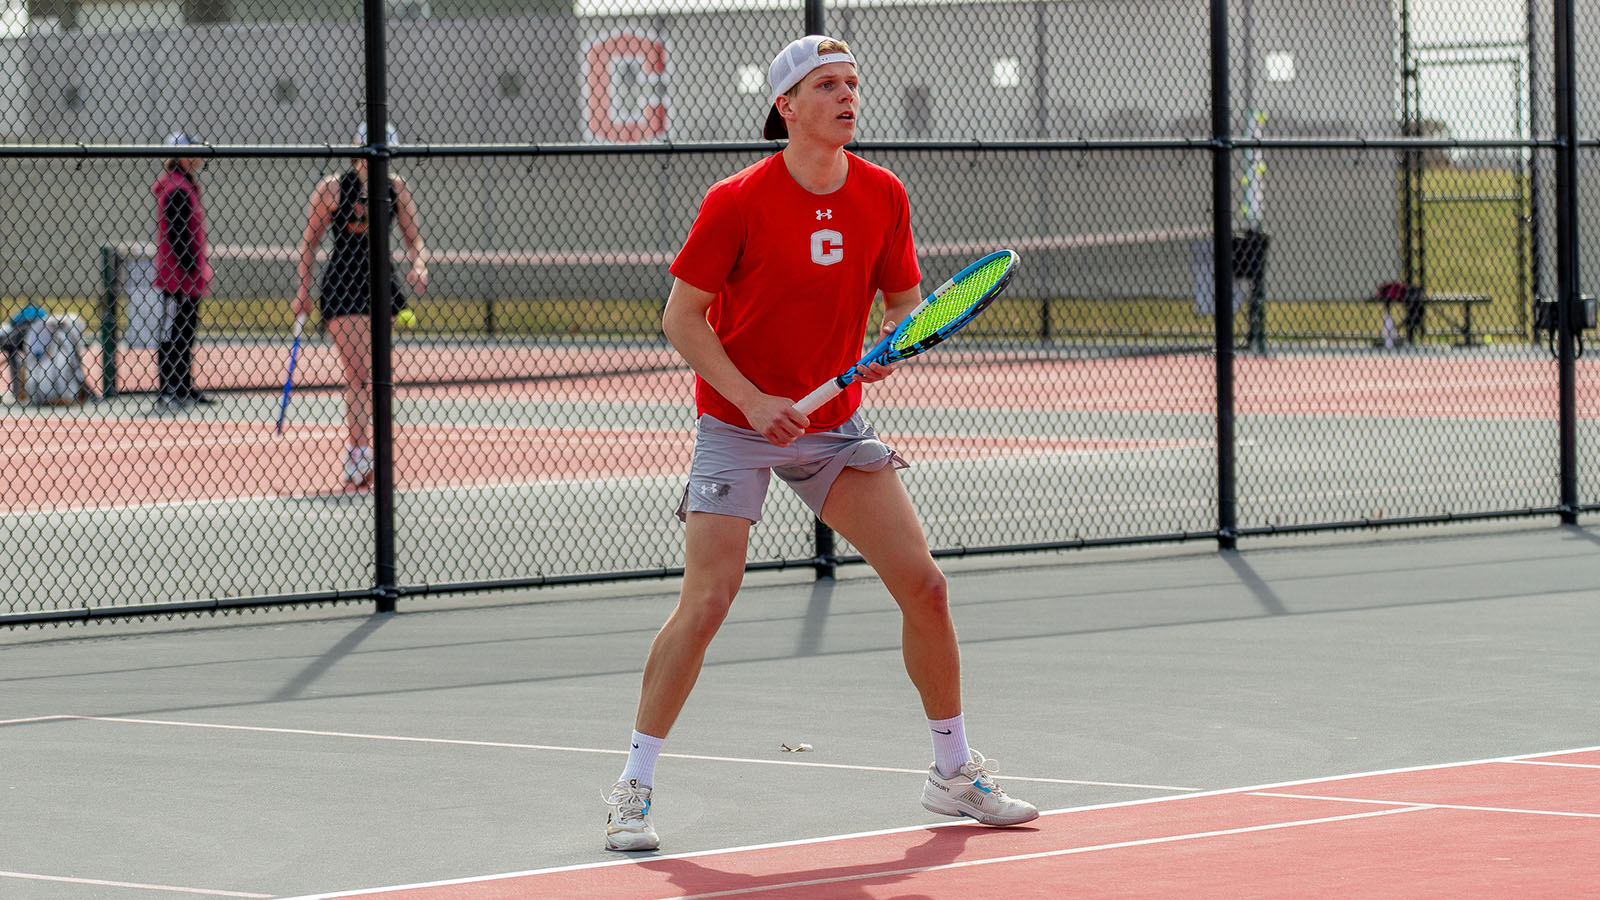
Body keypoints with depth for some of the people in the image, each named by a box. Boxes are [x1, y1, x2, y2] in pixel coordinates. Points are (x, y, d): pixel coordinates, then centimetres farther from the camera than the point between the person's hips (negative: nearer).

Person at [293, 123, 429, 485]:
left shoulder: (396, 187, 6)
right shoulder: (333, 188, -5)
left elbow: (413, 237, 9)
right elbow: (309, 241, 0)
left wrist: (419, 266, -11)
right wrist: (304, 290, -4)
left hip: (379, 284, 5)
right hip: (341, 287, -5)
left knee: (364, 375, 10)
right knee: (359, 372, -14)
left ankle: (356, 455, 20)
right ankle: (357, 458, -17)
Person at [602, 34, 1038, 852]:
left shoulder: (883, 196, -2)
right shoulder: (738, 201, -15)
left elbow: (903, 298, 9)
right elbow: (681, 317, -11)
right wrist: (754, 400, -20)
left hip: (835, 427, 5)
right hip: (737, 424, -5)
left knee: (923, 585, -1)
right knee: (706, 601, -16)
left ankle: (954, 772, 16)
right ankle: (632, 789, -4)